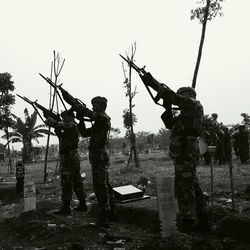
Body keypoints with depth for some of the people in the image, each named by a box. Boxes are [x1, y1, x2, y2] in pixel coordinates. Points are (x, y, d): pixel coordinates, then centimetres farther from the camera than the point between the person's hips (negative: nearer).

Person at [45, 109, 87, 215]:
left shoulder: (71, 126, -12)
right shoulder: (74, 127, 18)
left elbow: (58, 125, -22)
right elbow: (62, 137, 23)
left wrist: (49, 119, -3)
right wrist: (57, 129, 9)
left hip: (68, 158, -10)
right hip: (74, 158, 10)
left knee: (66, 183, -6)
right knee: (77, 182, 13)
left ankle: (66, 207, -3)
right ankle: (82, 204, 18)